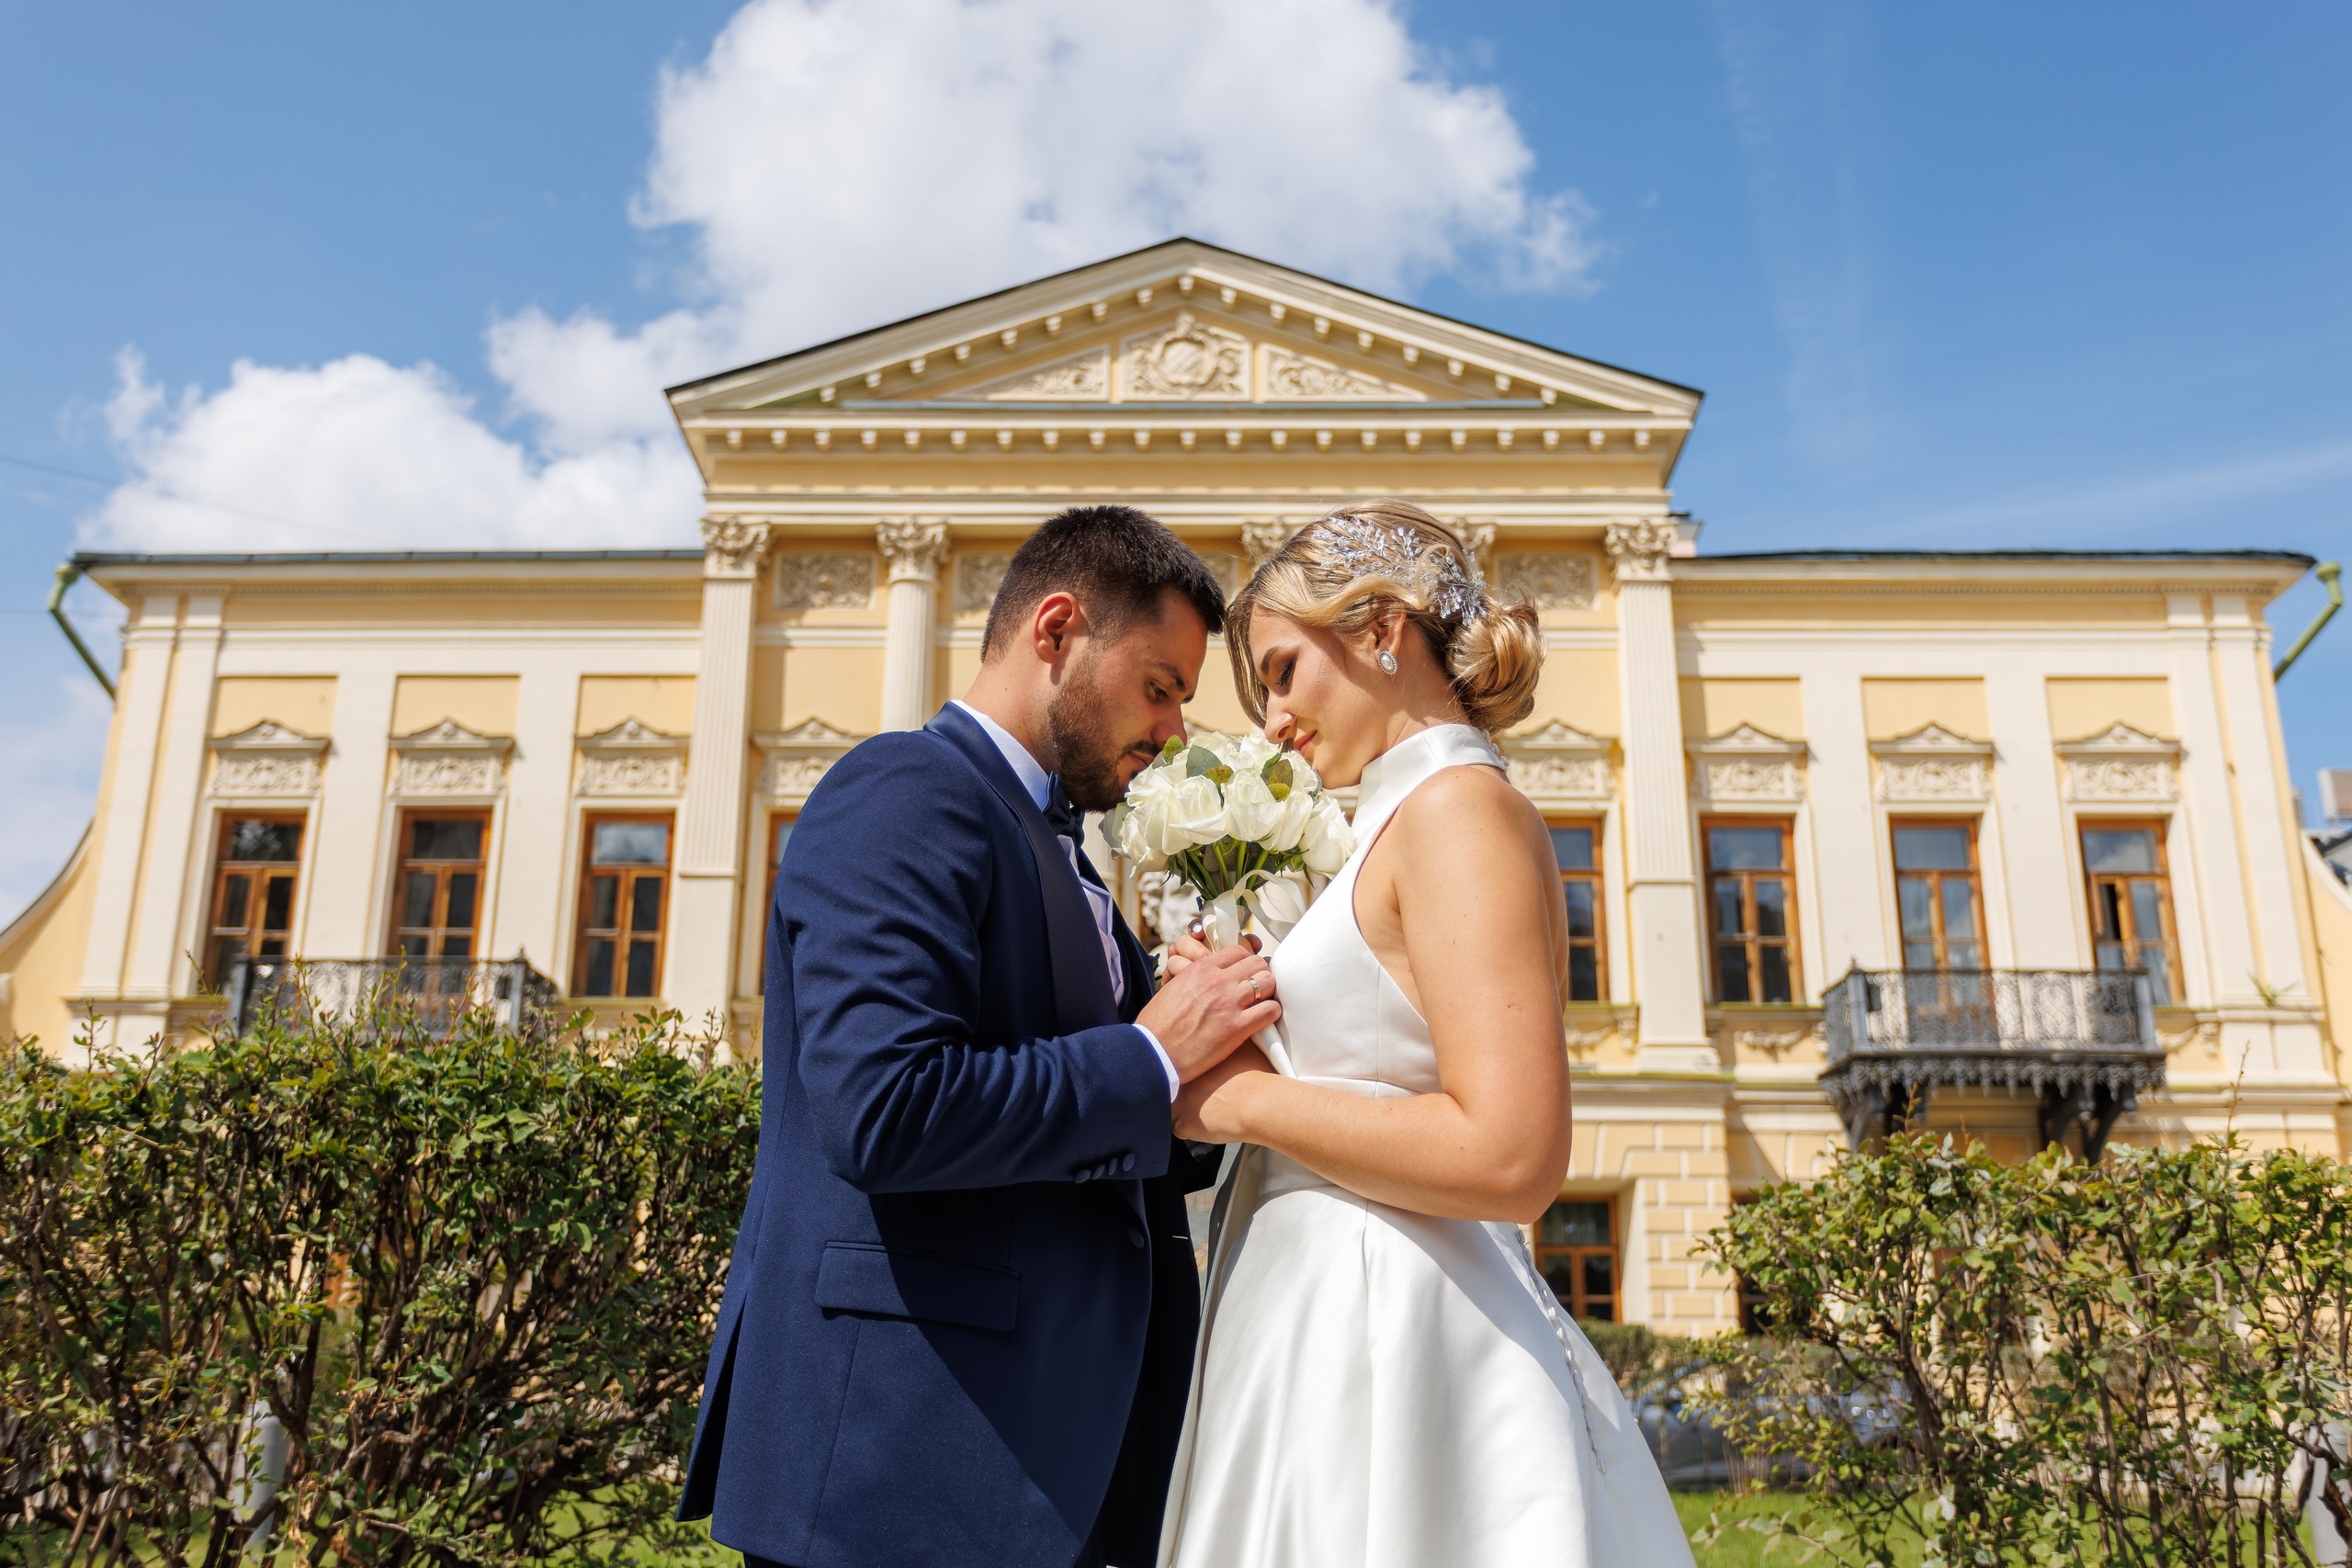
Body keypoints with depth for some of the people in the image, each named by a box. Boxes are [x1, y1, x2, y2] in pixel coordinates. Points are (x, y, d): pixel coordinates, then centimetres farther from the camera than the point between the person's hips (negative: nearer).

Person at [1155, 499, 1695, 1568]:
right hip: (1328, 1333, 9)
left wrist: (1246, 1101, -13)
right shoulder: (1414, 823, 17)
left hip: (1392, 1345, -9)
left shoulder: (1461, 808, -12)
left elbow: (1510, 1158, -23)